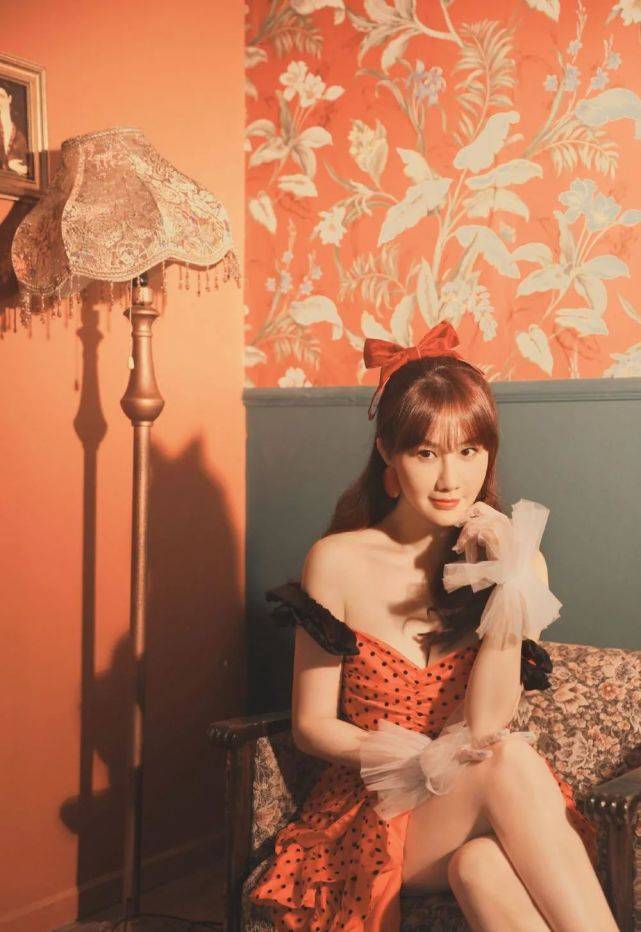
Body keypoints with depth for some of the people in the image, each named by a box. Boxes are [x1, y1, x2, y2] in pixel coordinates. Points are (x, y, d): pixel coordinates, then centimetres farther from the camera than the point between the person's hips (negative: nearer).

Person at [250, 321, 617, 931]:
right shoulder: (338, 561, -5)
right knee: (513, 762, -34)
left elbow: (486, 729, -9)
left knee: (481, 863, -39)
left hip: (475, 807, 1)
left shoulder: (514, 556, 1)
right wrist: (410, 762, -17)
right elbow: (312, 725, 0)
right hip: (372, 812, -1)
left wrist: (510, 584, -17)